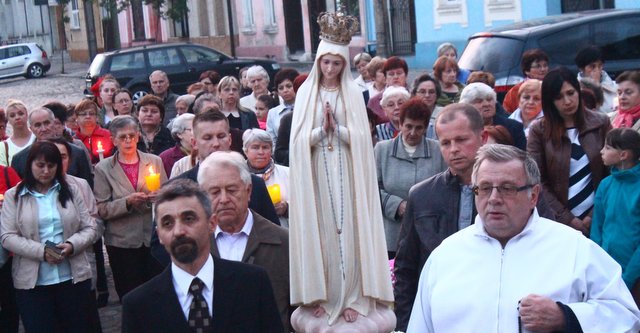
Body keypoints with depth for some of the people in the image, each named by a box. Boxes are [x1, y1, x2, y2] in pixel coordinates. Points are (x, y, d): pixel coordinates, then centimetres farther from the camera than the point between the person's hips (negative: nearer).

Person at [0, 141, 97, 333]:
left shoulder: (71, 192, 10)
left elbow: (89, 229, 7)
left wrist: (72, 245, -13)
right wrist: (42, 252, -16)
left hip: (73, 278, 2)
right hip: (32, 282, -2)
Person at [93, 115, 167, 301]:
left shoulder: (155, 161, 8)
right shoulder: (103, 168, 3)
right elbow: (101, 210, -2)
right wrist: (127, 202, -17)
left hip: (154, 237, 1)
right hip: (122, 242, -1)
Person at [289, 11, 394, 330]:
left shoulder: (353, 93, 5)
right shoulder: (306, 92, 5)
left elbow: (361, 137, -2)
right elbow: (299, 139, -1)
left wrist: (337, 127, -16)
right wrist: (321, 128, -17)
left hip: (346, 174, 0)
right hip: (315, 174, 0)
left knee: (348, 233, -2)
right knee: (319, 233, 2)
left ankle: (353, 299, 2)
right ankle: (320, 296, 10)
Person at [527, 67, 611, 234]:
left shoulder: (600, 123, 1)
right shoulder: (539, 130, -3)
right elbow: (537, 182, -5)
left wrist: (595, 216, -5)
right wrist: (568, 219, -9)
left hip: (597, 219, 1)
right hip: (558, 221, -1)